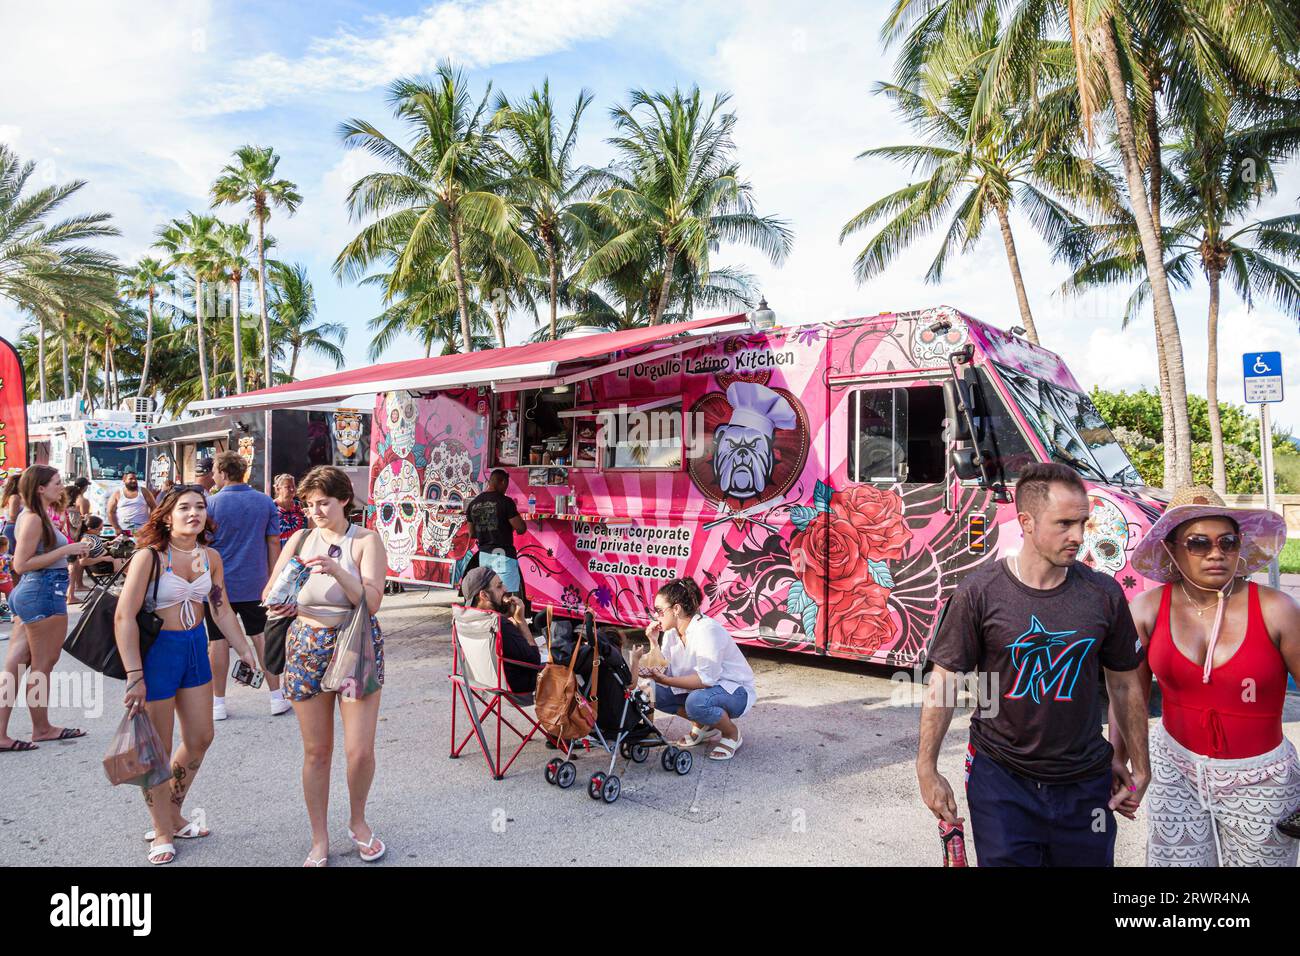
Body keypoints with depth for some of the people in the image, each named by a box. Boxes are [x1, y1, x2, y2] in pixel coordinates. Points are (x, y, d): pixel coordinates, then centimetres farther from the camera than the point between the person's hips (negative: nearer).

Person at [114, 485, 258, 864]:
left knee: (200, 739, 15)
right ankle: (162, 832, 26)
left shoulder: (210, 557, 1)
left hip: (195, 647, 6)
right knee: (158, 750, 7)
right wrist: (134, 676, -23)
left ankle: (172, 815, 37)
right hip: (157, 649, -6)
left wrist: (246, 652, 9)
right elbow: (124, 617, -20)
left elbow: (222, 609, 10)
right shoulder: (149, 556, -17)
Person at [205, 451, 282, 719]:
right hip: (254, 583, 3)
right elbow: (273, 543, 2)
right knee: (262, 636, 10)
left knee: (218, 640, 7)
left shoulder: (210, 503, -9)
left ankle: (218, 702, 15)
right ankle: (277, 697, 13)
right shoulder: (265, 502, 0)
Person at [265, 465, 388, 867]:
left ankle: (358, 821, 26)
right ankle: (319, 840, 26)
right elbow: (270, 591, 3)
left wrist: (337, 570, -27)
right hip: (306, 648, 2)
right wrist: (277, 603, -20)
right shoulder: (300, 539, 6)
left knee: (360, 750, -2)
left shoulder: (366, 540, -4)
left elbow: (371, 602, -13)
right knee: (316, 751, 9)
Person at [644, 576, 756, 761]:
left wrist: (666, 680, -34)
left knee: (696, 701, -37)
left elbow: (706, 678, -31)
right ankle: (703, 726, 12)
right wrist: (653, 642, -16)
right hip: (700, 688, 8)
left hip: (736, 691, -8)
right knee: (655, 692, -6)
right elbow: (664, 670, -7)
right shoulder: (671, 632, -1)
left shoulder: (707, 630, -26)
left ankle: (732, 734, -6)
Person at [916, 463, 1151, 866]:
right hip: (1000, 779, -3)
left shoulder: (1104, 594, -5)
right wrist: (927, 769, -8)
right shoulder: (980, 593, -13)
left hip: (1084, 783, 3)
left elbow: (1124, 683, 7)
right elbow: (944, 681, -8)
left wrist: (1139, 767, 11)